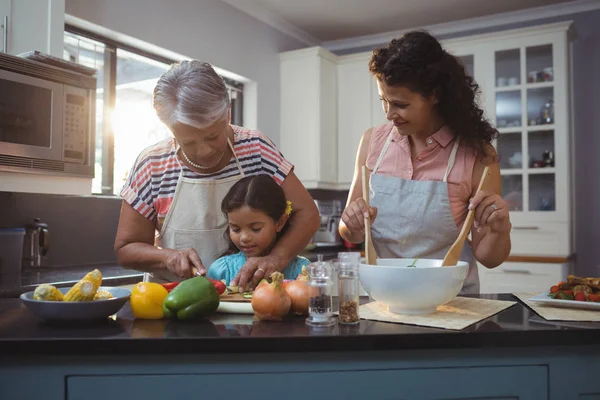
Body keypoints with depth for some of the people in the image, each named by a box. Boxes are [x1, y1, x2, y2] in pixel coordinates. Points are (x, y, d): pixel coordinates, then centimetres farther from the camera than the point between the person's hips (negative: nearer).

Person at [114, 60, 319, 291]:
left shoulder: (256, 148, -6)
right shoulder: (151, 165, -7)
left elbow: (306, 213, -5)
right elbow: (125, 249, 0)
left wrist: (276, 258, -22)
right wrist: (170, 257, -18)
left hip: (248, 295, 0)